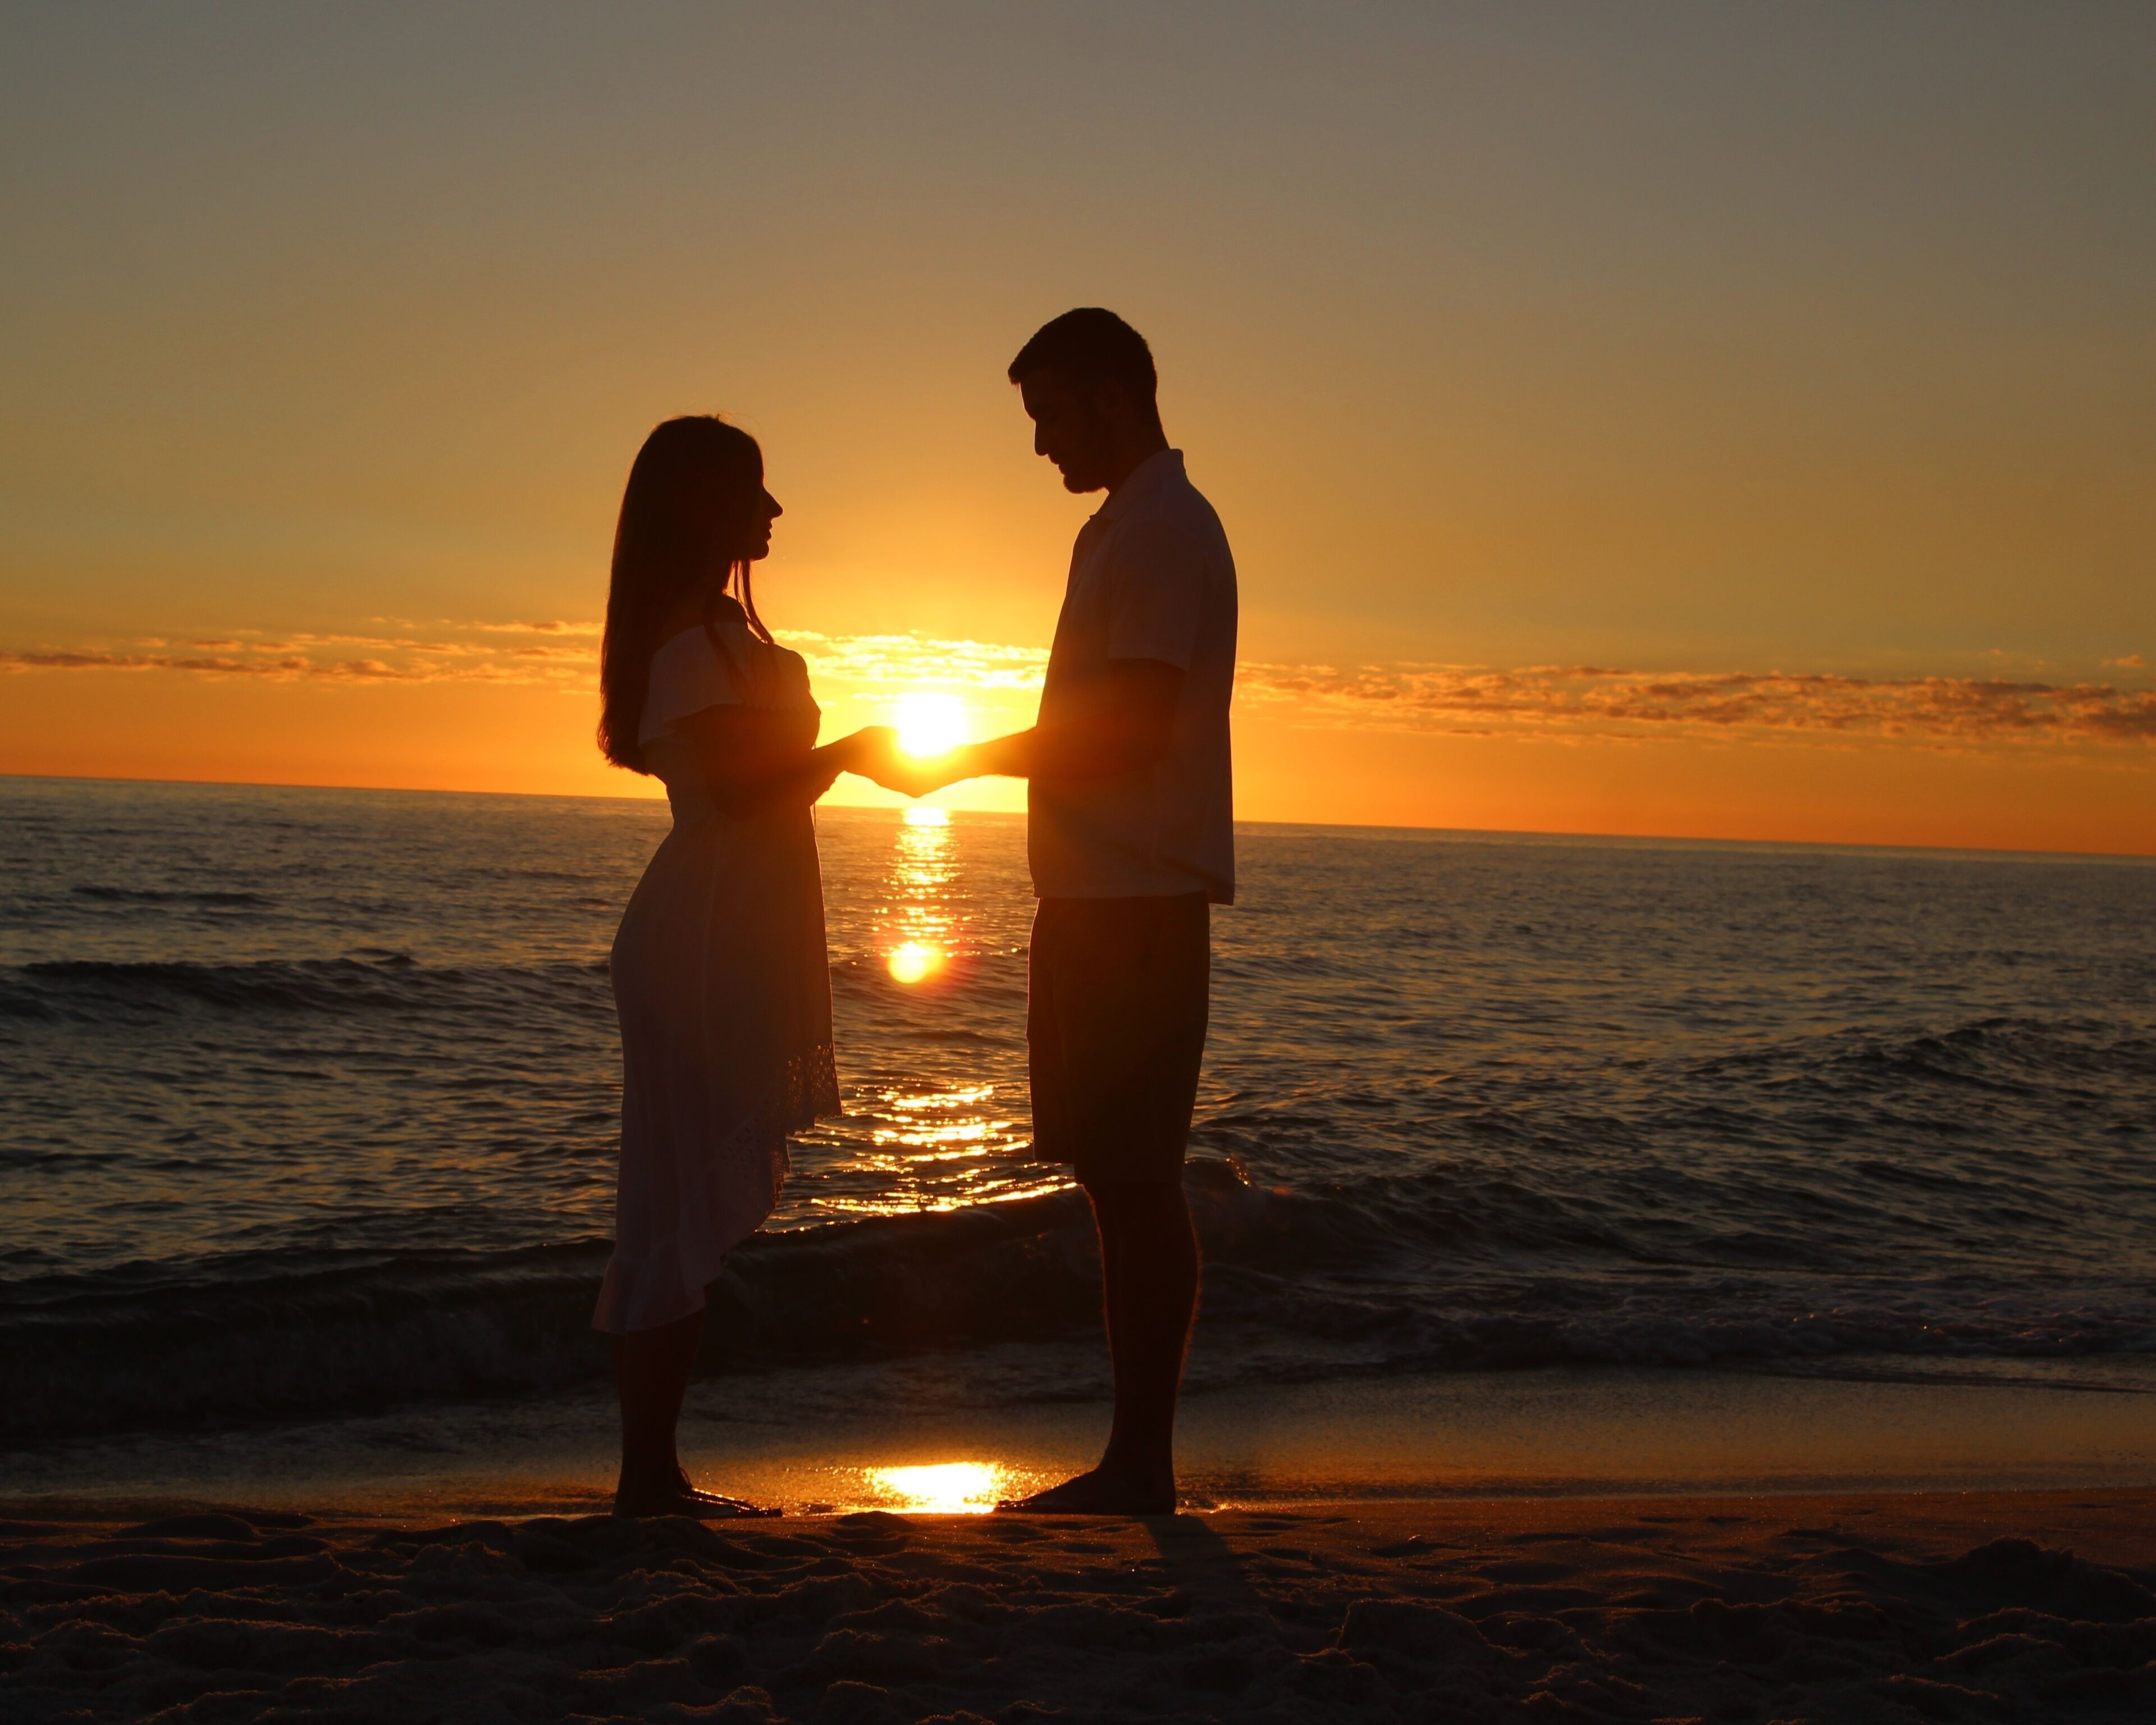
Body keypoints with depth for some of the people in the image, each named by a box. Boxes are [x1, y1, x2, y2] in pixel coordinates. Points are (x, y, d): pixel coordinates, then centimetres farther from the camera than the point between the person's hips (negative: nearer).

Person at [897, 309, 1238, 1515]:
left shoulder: (1163, 531, -11)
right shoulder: (1127, 529, 22)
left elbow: (1131, 733, -18)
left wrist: (972, 759, -10)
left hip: (1138, 906, -10)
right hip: (1107, 902, 10)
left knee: (1136, 1177, -8)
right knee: (1118, 1175, 9)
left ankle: (1143, 1462, -4)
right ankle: (1134, 1460, 14)